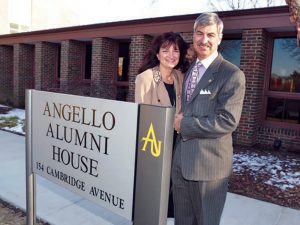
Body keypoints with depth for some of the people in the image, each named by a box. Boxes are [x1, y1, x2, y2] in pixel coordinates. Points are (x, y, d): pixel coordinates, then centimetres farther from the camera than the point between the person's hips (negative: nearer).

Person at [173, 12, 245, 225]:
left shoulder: (232, 74, -12)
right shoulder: (189, 69, 12)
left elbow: (227, 121, -20)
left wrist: (184, 125, -15)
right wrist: (179, 121, -1)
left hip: (209, 162, -6)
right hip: (181, 160, 7)